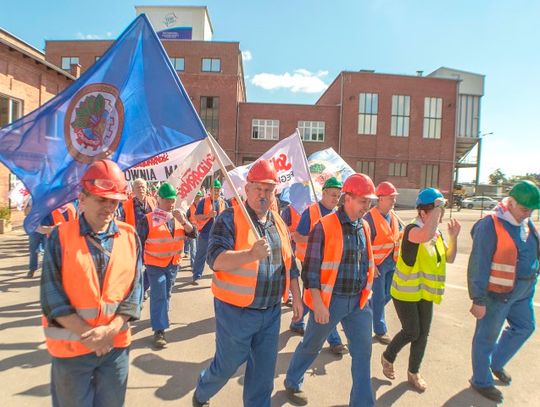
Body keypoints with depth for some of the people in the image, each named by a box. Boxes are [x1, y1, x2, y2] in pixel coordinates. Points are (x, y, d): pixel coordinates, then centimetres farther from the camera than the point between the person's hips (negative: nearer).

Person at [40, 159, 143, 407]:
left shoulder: (129, 236, -1)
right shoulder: (60, 236, -7)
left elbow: (135, 289, -2)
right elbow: (51, 295, -10)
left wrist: (111, 330, -13)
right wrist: (88, 333, -15)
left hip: (116, 343, 2)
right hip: (71, 345, -2)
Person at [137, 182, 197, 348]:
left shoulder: (179, 218, 3)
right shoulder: (148, 219, -11)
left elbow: (193, 234, -6)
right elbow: (139, 243, -7)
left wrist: (183, 220, -21)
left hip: (174, 264, 5)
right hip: (155, 265, -5)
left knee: (166, 294, 19)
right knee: (158, 297, -6)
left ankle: (159, 318, 39)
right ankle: (159, 330, 0)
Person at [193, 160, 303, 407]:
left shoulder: (279, 223, 7)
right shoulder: (229, 219, -13)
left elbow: (289, 264, 15)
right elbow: (215, 259, -24)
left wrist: (296, 297, 13)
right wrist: (251, 254, -38)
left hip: (271, 312, 5)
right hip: (236, 311, -5)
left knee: (264, 370, 15)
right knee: (227, 365, 13)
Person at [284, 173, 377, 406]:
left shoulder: (364, 227, 5)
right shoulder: (325, 226, -16)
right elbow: (310, 268, -16)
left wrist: (364, 294, 16)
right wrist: (318, 304, -19)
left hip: (358, 301, 5)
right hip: (329, 300, -5)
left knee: (363, 352, 9)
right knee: (311, 346, 15)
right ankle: (292, 383, 41)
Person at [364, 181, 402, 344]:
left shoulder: (393, 215, 6)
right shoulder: (370, 217, -17)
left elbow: (400, 234, 18)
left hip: (392, 262, 7)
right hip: (377, 264, -7)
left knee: (388, 294, 17)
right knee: (379, 297, 4)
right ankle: (380, 331, 20)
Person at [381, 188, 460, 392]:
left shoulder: (437, 232, 4)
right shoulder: (412, 229, -21)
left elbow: (449, 258, 10)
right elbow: (426, 236, -45)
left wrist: (453, 237, -7)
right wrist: (437, 206, -33)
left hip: (425, 292, 7)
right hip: (405, 291, -7)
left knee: (422, 334, 12)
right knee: (411, 332, -1)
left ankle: (413, 372, 31)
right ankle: (387, 357, 27)